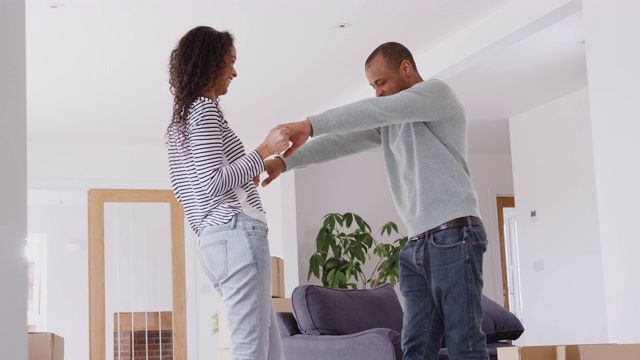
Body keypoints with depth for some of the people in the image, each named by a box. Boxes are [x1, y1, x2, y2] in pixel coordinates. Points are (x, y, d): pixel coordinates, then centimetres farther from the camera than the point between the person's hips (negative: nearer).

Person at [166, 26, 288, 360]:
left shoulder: (179, 121, 23)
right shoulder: (204, 108, -5)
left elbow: (182, 187, 27)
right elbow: (213, 181, -15)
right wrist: (264, 150, -10)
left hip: (213, 241, 10)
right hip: (237, 235, -10)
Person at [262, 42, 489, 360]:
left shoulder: (437, 92, 0)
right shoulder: (389, 122, 24)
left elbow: (373, 111, -14)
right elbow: (342, 142, 15)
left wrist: (311, 125, -14)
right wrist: (285, 161, 4)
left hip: (454, 236, -8)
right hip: (417, 244, 8)